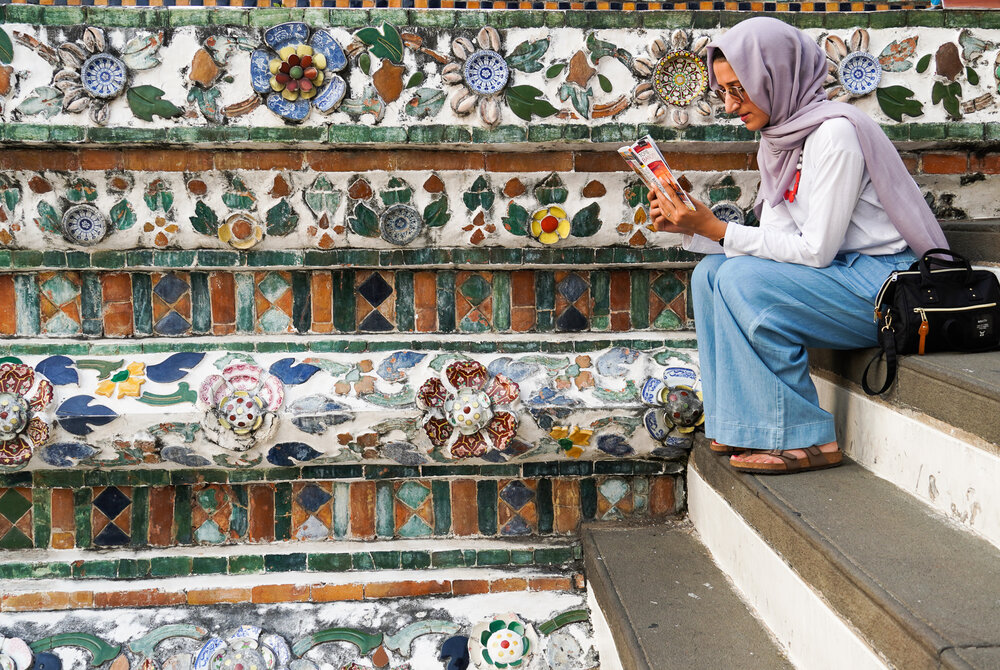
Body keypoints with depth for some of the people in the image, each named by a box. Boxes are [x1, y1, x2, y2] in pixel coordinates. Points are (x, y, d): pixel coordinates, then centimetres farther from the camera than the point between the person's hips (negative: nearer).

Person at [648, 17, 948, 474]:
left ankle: (807, 440, -16)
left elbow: (816, 250, -21)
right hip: (843, 274, 9)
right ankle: (743, 426, 0)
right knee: (711, 271, -2)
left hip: (886, 283, -9)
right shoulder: (779, 140, 10)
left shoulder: (834, 131, -18)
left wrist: (717, 229, -18)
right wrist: (690, 229, -2)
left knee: (744, 279, -24)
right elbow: (775, 240, 8)